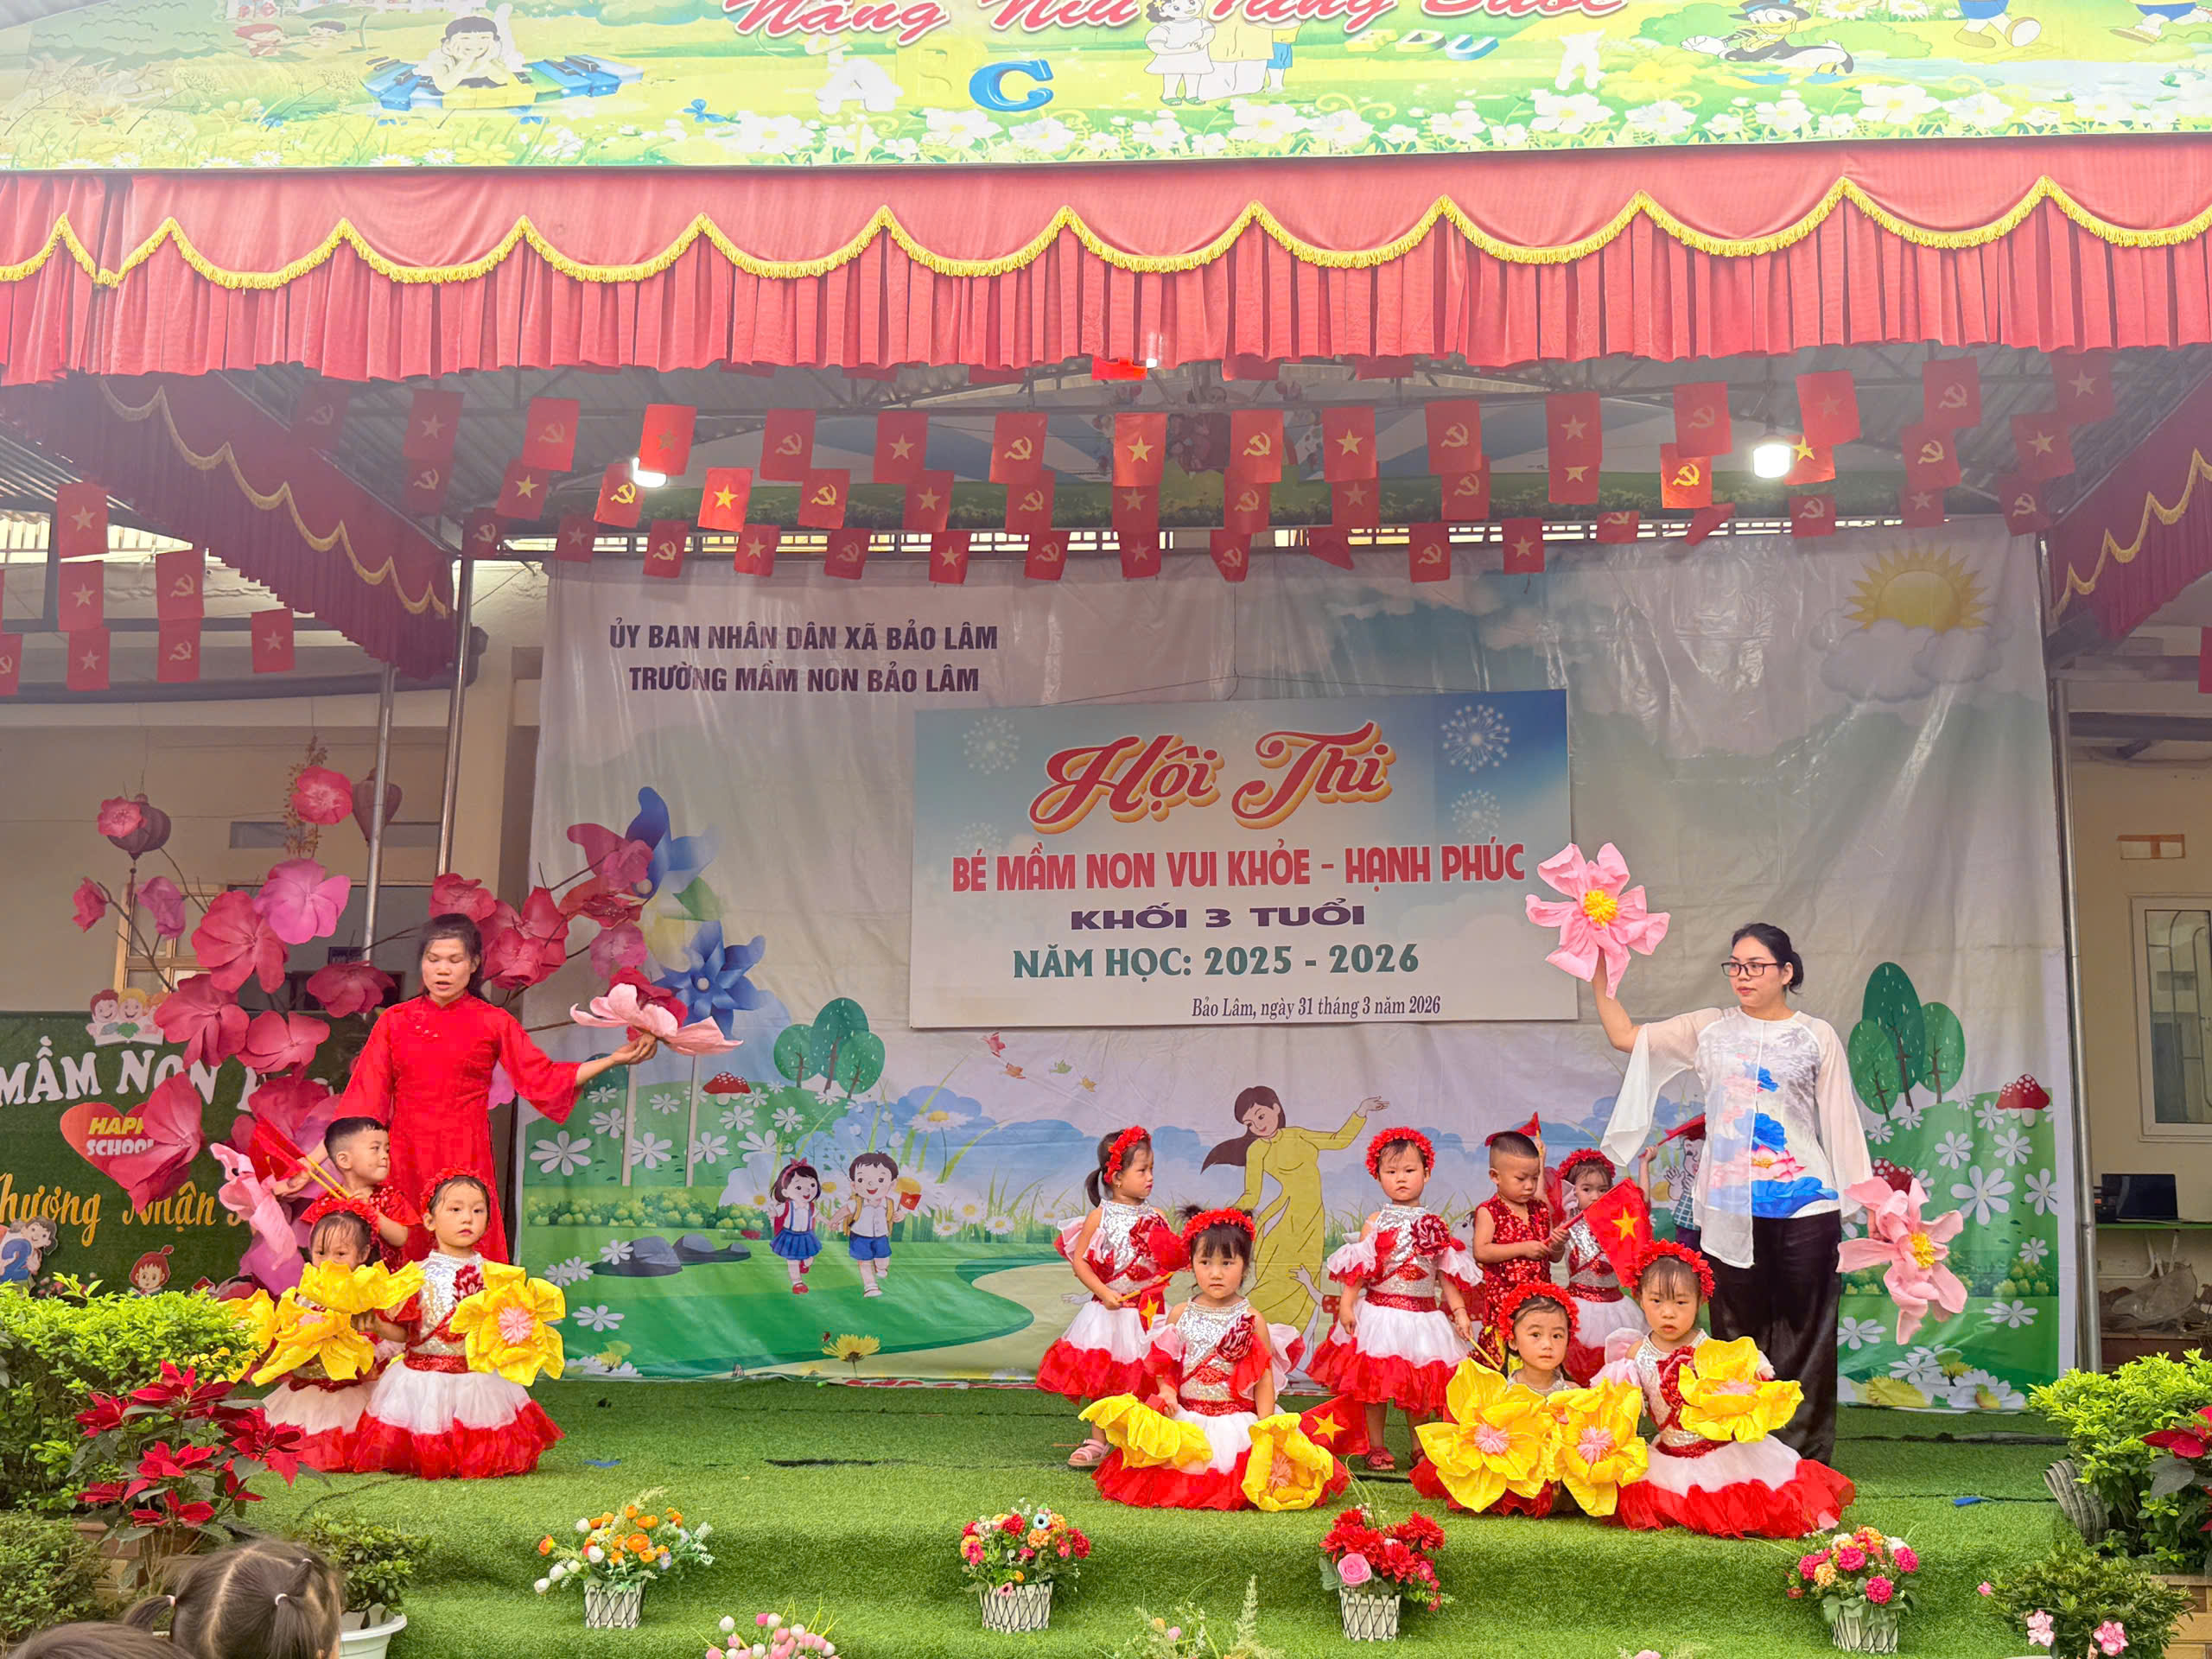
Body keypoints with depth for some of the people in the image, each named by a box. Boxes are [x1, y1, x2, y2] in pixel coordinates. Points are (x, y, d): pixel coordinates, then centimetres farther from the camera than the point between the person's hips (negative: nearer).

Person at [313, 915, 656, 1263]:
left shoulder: (494, 1023, 5)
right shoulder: (395, 1021, 7)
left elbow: (545, 1078, 5)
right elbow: (363, 1098, 7)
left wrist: (615, 1059, -4)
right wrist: (312, 1161, 1)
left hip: (466, 1166, -1)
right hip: (405, 1163, 1)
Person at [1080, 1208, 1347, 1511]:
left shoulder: (1252, 1321, -1)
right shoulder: (1180, 1315, 7)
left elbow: (1265, 1378, -3)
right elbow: (1163, 1365, 11)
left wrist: (1264, 1426, -12)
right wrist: (1167, 1392, -10)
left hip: (1238, 1421, -2)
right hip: (1186, 1418, 2)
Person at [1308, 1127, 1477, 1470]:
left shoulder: (1435, 1226, 4)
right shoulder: (1376, 1223, -1)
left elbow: (1448, 1275, 7)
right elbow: (1356, 1268, -3)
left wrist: (1459, 1311, 0)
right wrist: (1346, 1304, -12)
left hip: (1423, 1317, 1)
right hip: (1379, 1312, -1)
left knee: (1421, 1384, 7)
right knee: (1374, 1380, 3)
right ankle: (1376, 1447, 16)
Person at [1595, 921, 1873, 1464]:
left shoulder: (1817, 1036, 7)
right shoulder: (1711, 1029, 11)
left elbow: (1840, 1120, 6)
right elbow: (1625, 1037, 10)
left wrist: (1863, 1198, 2)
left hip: (1803, 1201, -2)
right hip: (1729, 1208, 2)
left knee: (1804, 1332, 0)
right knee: (1737, 1332, 5)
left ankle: (1806, 1456, 7)